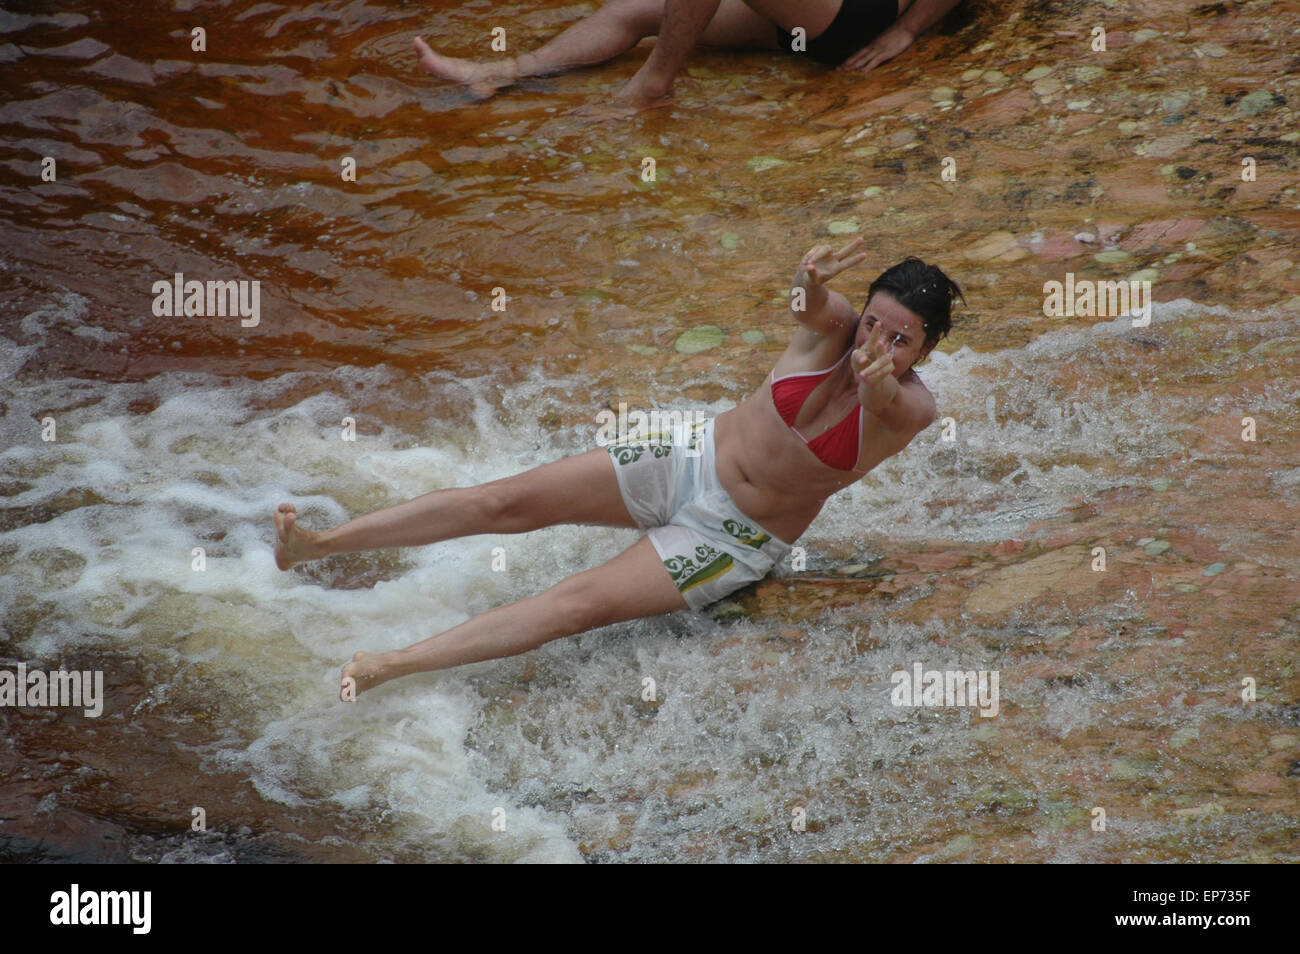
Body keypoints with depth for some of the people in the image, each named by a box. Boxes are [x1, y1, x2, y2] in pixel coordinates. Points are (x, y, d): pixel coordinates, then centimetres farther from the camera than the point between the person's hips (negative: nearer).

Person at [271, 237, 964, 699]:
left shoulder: (911, 410, -17)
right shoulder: (835, 327, -13)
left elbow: (887, 406, -42)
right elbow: (809, 308, -37)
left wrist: (876, 387, -67)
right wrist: (811, 281, -62)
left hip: (739, 539, -3)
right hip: (693, 456, 3)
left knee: (584, 601, -20)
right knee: (510, 502, -8)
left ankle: (387, 666, -24)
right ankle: (316, 545, -4)